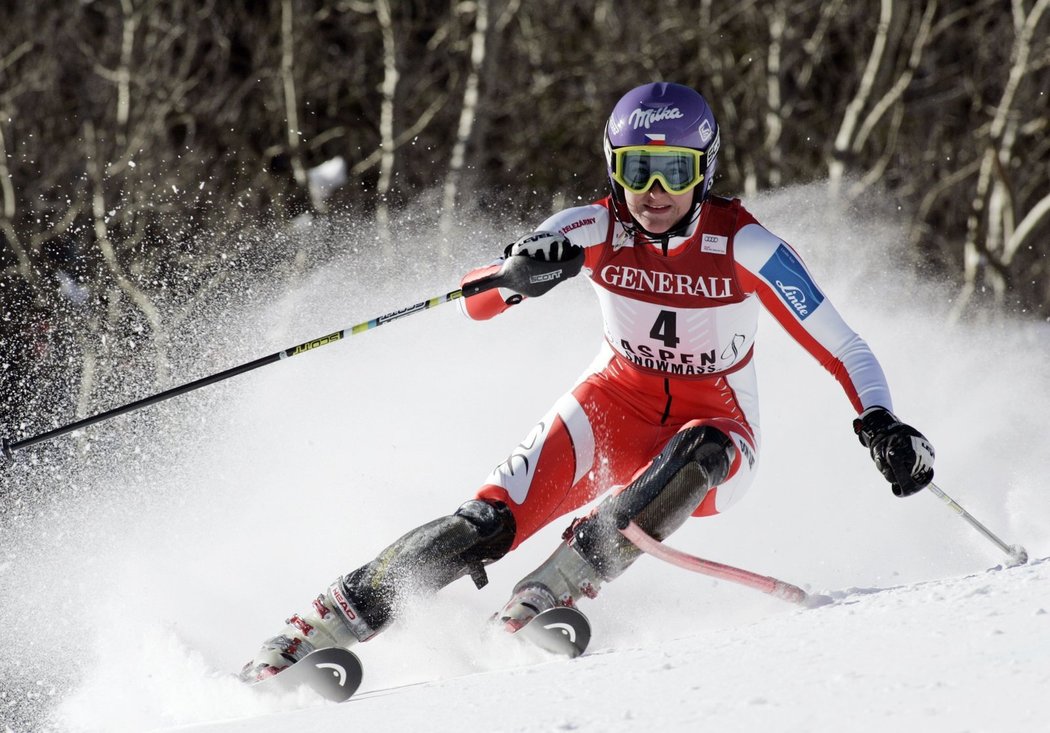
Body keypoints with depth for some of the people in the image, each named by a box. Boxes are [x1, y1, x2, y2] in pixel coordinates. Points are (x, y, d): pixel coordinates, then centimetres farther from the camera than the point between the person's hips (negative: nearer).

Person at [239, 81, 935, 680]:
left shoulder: (743, 245, -18)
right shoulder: (594, 228, -12)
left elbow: (841, 348, -15)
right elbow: (476, 302, -14)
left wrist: (882, 427, -33)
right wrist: (517, 274, -37)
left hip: (714, 430, -1)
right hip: (616, 406, 1)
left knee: (700, 451, -40)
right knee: (495, 519, -23)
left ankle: (563, 583, -38)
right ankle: (335, 617, -19)